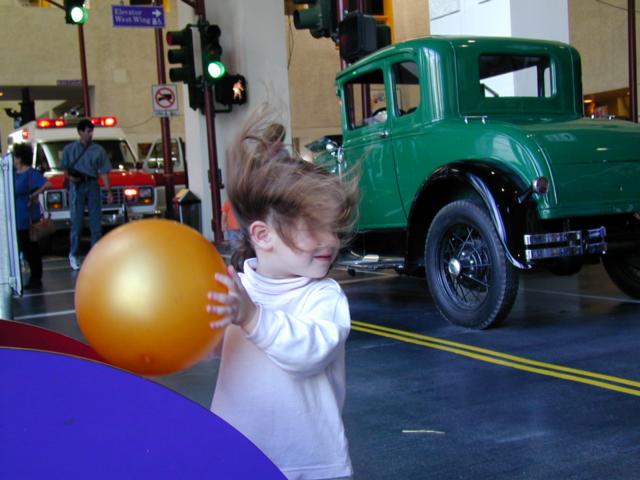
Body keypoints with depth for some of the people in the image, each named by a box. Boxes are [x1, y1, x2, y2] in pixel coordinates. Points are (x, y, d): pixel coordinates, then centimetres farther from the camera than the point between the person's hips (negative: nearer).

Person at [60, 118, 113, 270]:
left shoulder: (98, 150, 6)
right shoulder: (70, 149, 5)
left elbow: (103, 172, 5)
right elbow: (65, 168, 9)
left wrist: (108, 191, -1)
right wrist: (70, 177, -13)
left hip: (93, 185, 2)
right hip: (77, 187, -1)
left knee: (96, 222, 3)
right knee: (76, 222, -2)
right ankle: (73, 255, 5)